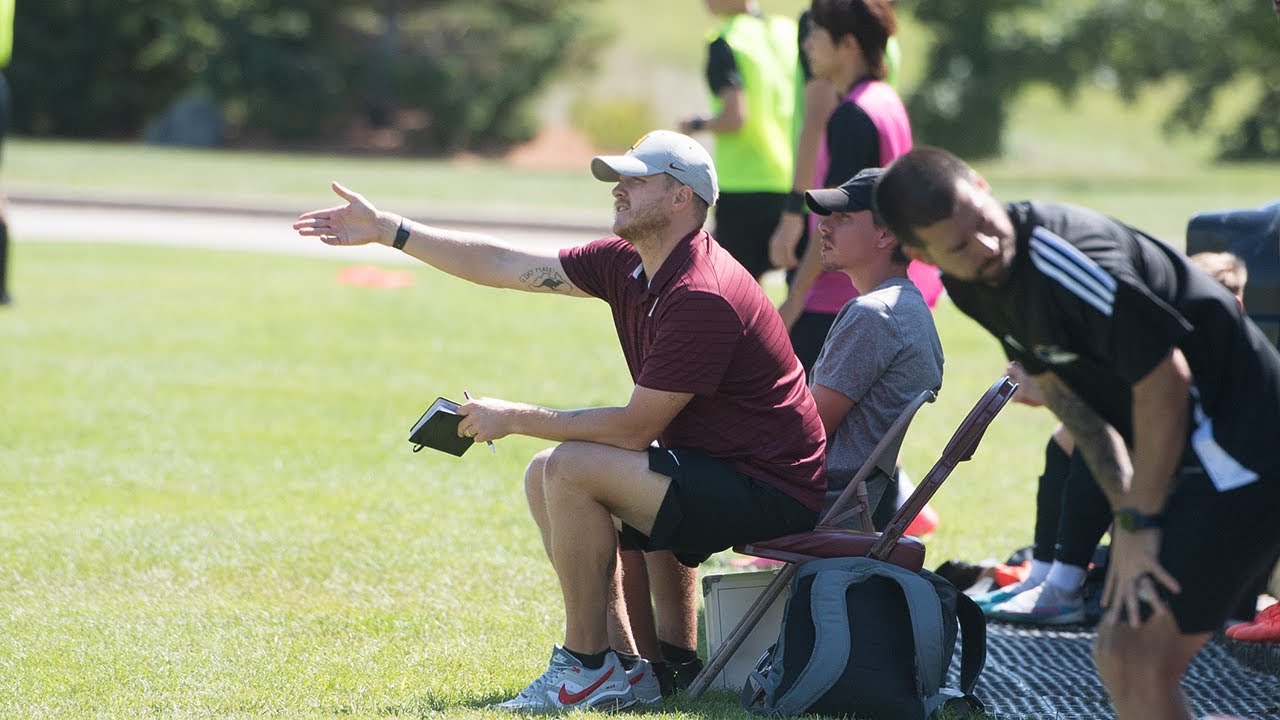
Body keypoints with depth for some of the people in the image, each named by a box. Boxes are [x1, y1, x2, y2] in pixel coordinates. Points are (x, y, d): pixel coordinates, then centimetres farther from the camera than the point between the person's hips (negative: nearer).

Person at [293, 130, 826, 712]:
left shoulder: (700, 297, -24)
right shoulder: (628, 265, 5)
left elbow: (635, 428, -21)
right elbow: (505, 266, 12)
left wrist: (515, 418, -11)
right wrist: (387, 230, 13)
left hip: (769, 495, -10)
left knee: (571, 469, -21)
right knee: (546, 478, 13)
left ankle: (587, 669, -10)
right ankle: (623, 665, 9)